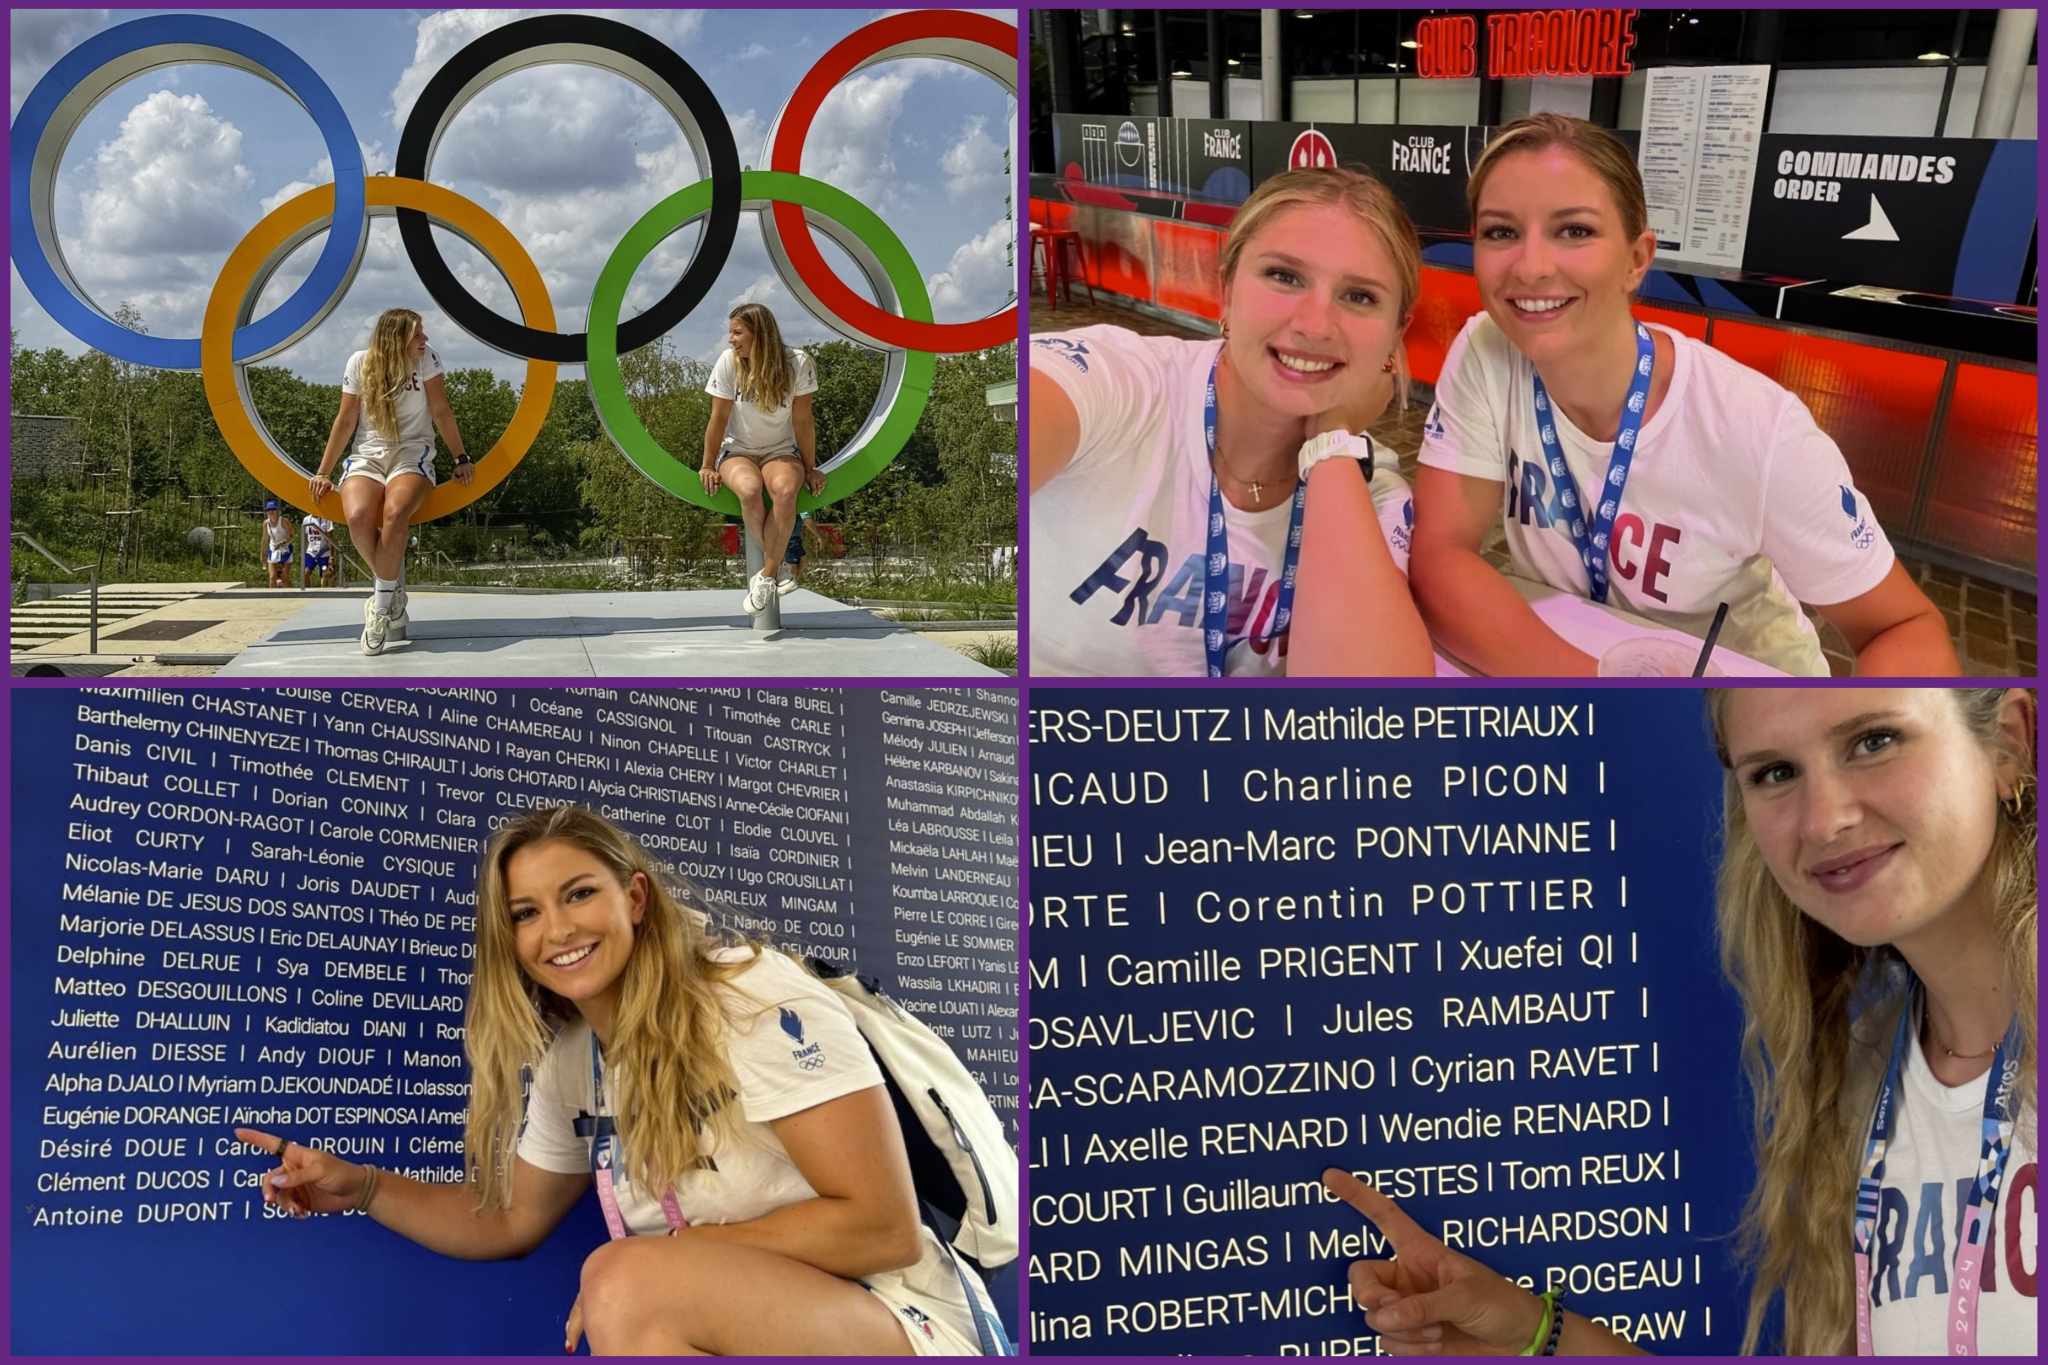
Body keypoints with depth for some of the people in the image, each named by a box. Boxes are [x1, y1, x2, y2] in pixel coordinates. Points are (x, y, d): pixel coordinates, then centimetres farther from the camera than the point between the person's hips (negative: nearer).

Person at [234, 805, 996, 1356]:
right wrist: (361, 1188, 7)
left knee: (628, 1278, -30)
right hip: (731, 1333, 7)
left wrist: (670, 1257, -16)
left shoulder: (754, 1000, -15)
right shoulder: (568, 1059, 7)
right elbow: (510, 1221, 21)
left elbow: (882, 1227, -18)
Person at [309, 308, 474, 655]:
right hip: (367, 456, 1)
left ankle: (382, 601, -19)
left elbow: (441, 412, 1)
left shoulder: (426, 358, -5)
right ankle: (394, 590, -7)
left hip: (412, 454, -1)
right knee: (358, 518, -32)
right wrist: (323, 473, 2)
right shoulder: (360, 362, -4)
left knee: (395, 513, -35)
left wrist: (461, 457, 1)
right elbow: (345, 421, 1)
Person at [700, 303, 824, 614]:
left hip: (781, 452, 0)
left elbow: (803, 420, -8)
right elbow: (718, 419, -6)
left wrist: (810, 469, -2)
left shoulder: (797, 363, -13)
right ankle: (779, 564, -16)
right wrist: (708, 467, -1)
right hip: (738, 451, 0)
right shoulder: (728, 361, -12)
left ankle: (766, 575, -24)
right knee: (749, 490, -36)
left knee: (785, 490, -36)